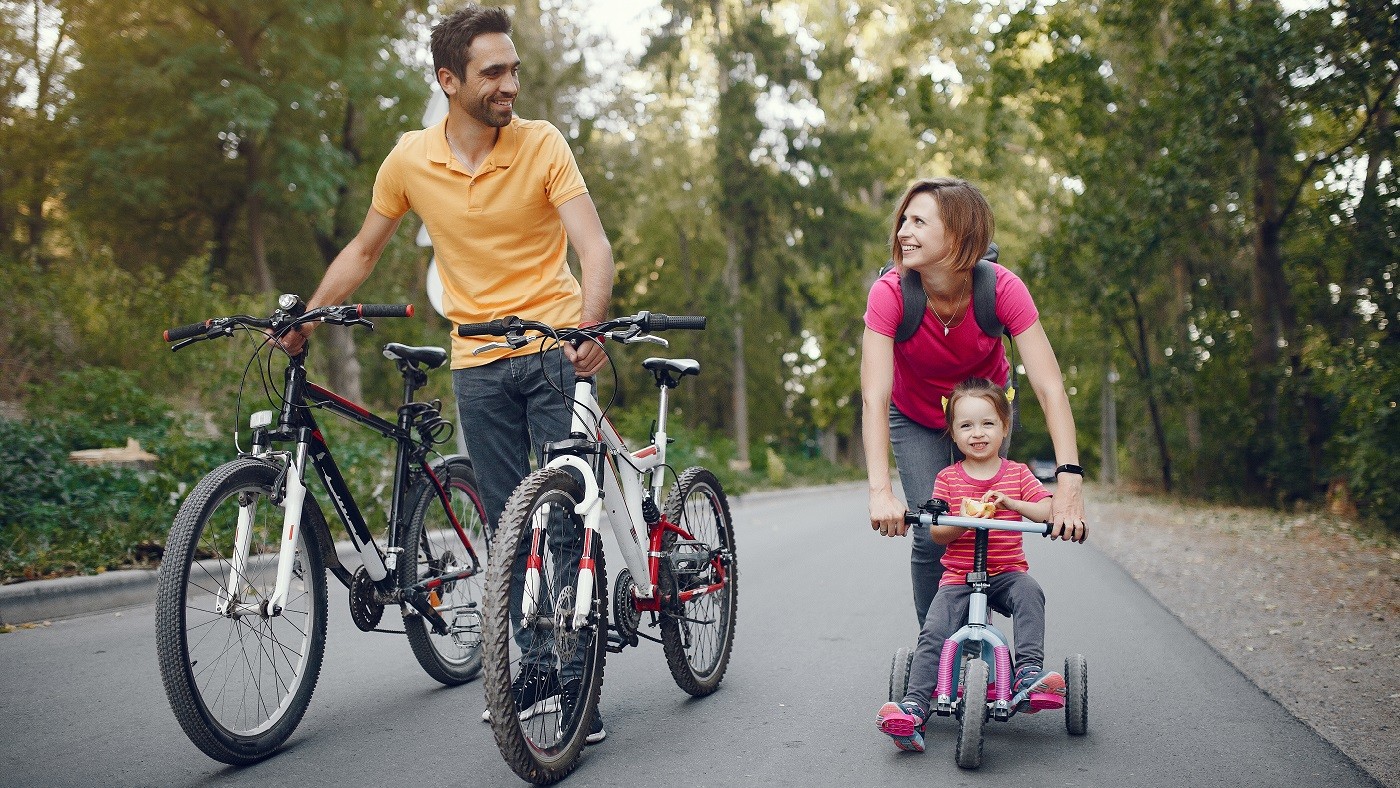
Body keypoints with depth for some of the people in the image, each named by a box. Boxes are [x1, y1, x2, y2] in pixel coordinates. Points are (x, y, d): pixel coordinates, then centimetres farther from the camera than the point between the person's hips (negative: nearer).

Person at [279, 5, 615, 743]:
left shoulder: (542, 144, -8)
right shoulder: (409, 160, -1)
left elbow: (594, 246, -18)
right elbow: (363, 250, 14)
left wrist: (589, 324, -36)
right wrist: (304, 318, 9)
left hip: (555, 349, -2)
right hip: (478, 361, 3)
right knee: (510, 527, 6)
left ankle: (576, 680, 3)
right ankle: (535, 669, 17)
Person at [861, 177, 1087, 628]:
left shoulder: (1003, 289, -31)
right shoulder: (889, 294, -32)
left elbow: (1049, 387, -35)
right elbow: (874, 398, -38)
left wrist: (1069, 480, -46)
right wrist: (880, 490, -50)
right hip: (916, 417, -1)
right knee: (931, 536, -11)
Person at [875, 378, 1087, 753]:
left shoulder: (1017, 474, 7)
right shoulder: (948, 478, 5)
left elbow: (1049, 510, -5)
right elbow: (936, 532, -1)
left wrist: (1008, 503, -22)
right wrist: (962, 520, -23)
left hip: (1007, 572, 0)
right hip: (958, 576, 0)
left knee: (1030, 592, -33)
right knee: (933, 632, -21)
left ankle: (1028, 673, -34)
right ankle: (913, 708, -24)